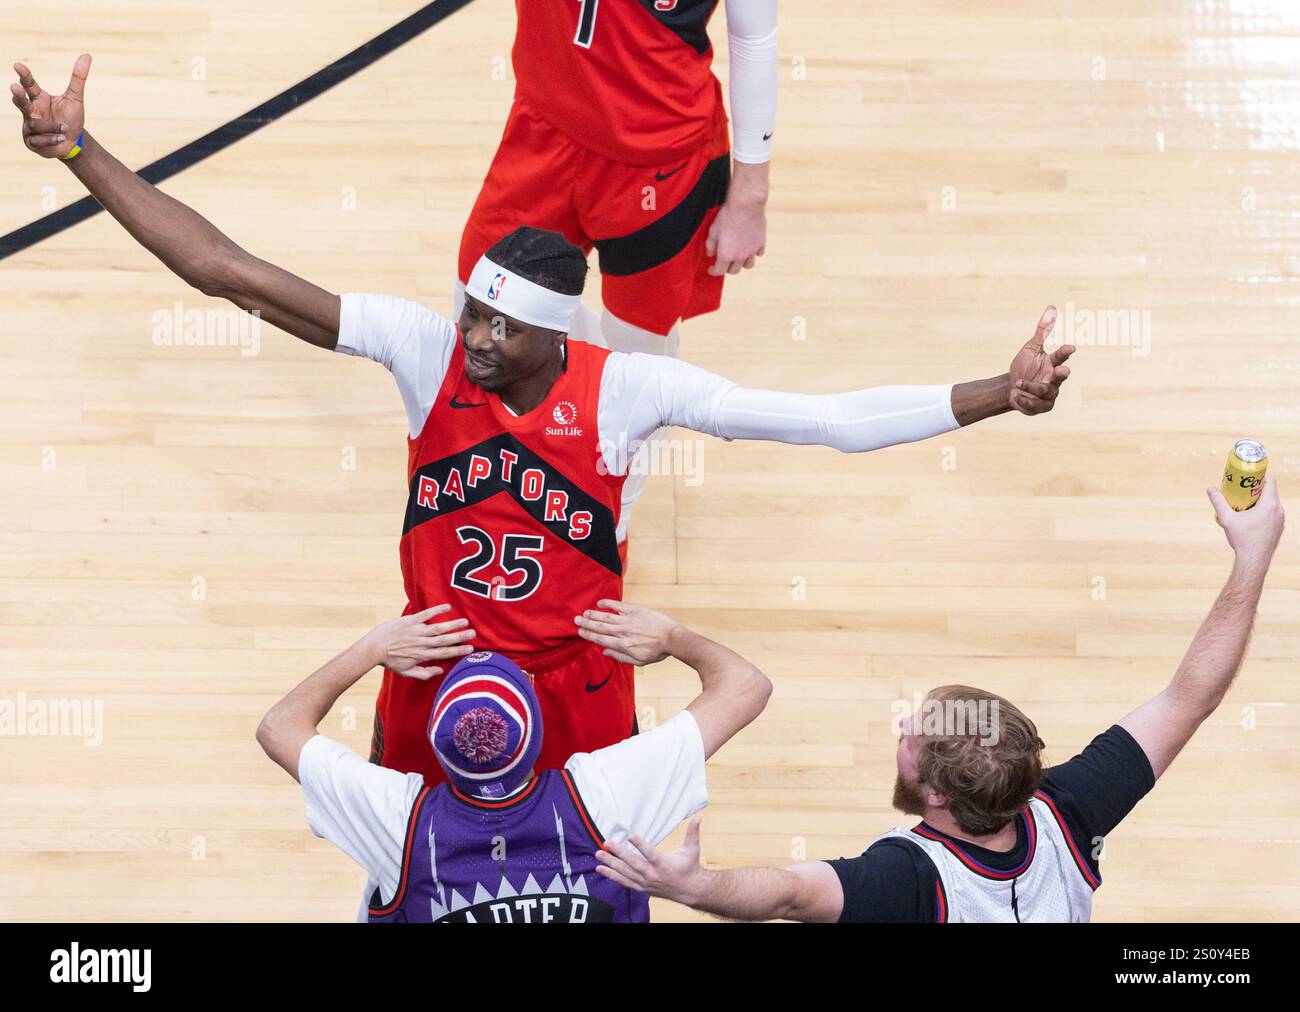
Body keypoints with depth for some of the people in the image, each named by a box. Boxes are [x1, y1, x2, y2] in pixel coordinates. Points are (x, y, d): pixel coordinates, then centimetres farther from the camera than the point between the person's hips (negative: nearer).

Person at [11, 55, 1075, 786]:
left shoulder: (632, 387, -23)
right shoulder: (424, 345, -20)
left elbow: (827, 419, -25)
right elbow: (225, 269, -22)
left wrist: (1002, 394, -33)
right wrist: (81, 151, -26)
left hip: (575, 673, -1)